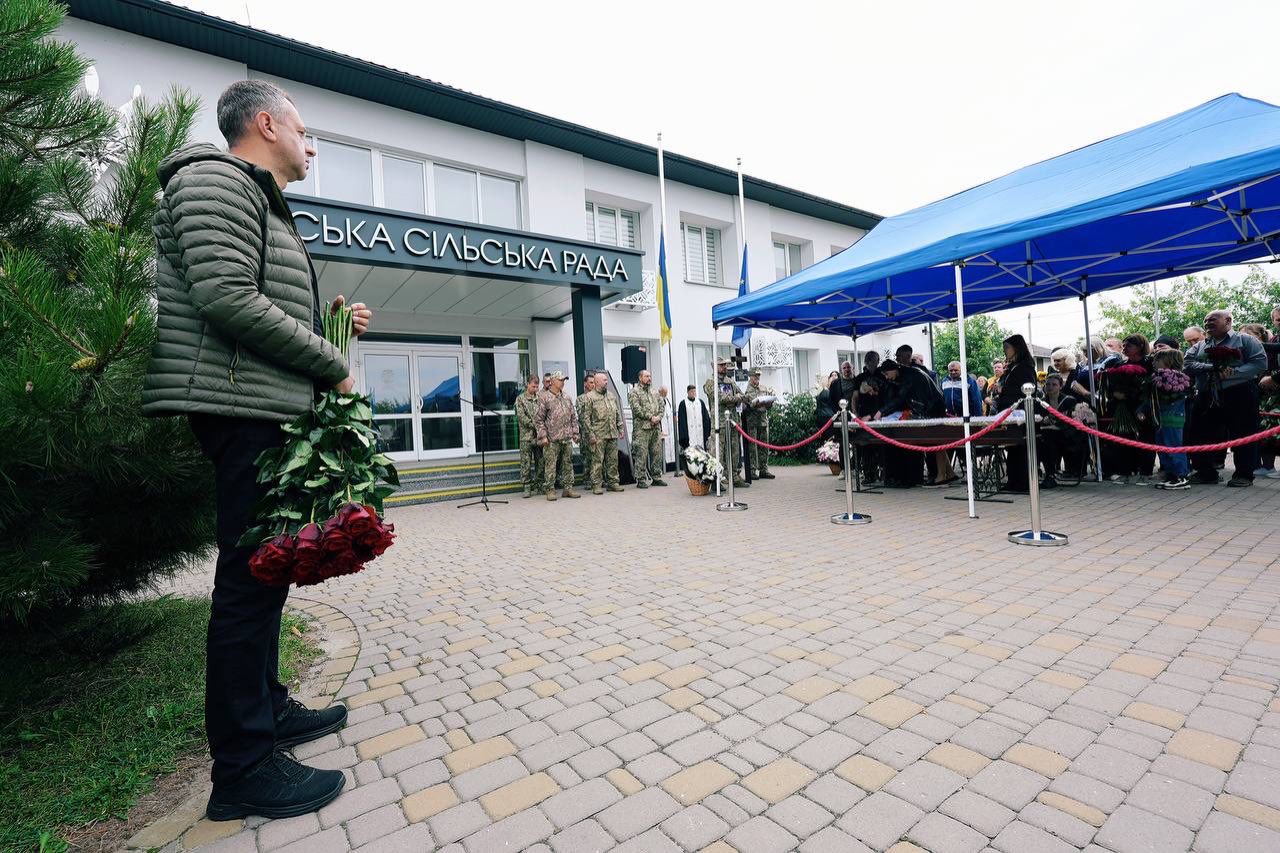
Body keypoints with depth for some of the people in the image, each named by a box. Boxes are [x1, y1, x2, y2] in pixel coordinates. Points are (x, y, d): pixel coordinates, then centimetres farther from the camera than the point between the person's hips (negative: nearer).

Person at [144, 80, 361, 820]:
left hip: (270, 411, 11)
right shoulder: (216, 179, -4)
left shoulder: (262, 204, 26)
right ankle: (243, 768, 5)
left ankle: (267, 709, 30)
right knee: (251, 578, -7)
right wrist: (333, 365, -13)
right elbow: (227, 299, -18)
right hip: (245, 407, -10)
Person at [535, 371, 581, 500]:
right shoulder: (544, 397, -3)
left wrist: (575, 432, 10)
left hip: (567, 437, 5)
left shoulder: (566, 397, 13)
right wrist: (543, 436, -11)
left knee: (568, 463, 9)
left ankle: (568, 488, 17)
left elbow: (573, 417, 17)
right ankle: (550, 490, 5)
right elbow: (538, 419, -5)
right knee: (550, 465, -3)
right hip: (552, 439, -5)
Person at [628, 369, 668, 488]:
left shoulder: (655, 392, 20)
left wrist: (659, 416, -4)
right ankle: (641, 480, 0)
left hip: (656, 427, 6)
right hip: (641, 428, -6)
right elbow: (637, 409, -12)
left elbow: (662, 405, 15)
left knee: (657, 453, 8)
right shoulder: (634, 392, -1)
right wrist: (650, 417, -15)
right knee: (641, 454, -6)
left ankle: (657, 477, 17)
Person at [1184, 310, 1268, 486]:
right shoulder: (1198, 347, 16)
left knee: (1242, 436, 0)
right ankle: (1206, 473, 17)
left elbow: (1260, 363, -7)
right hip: (1207, 398, 4)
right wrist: (1213, 368, -18)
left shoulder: (1244, 340, 4)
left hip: (1239, 395, -4)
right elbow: (1187, 365, -2)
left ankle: (1244, 474, 11)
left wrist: (1232, 373, -19)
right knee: (1198, 435, 4)